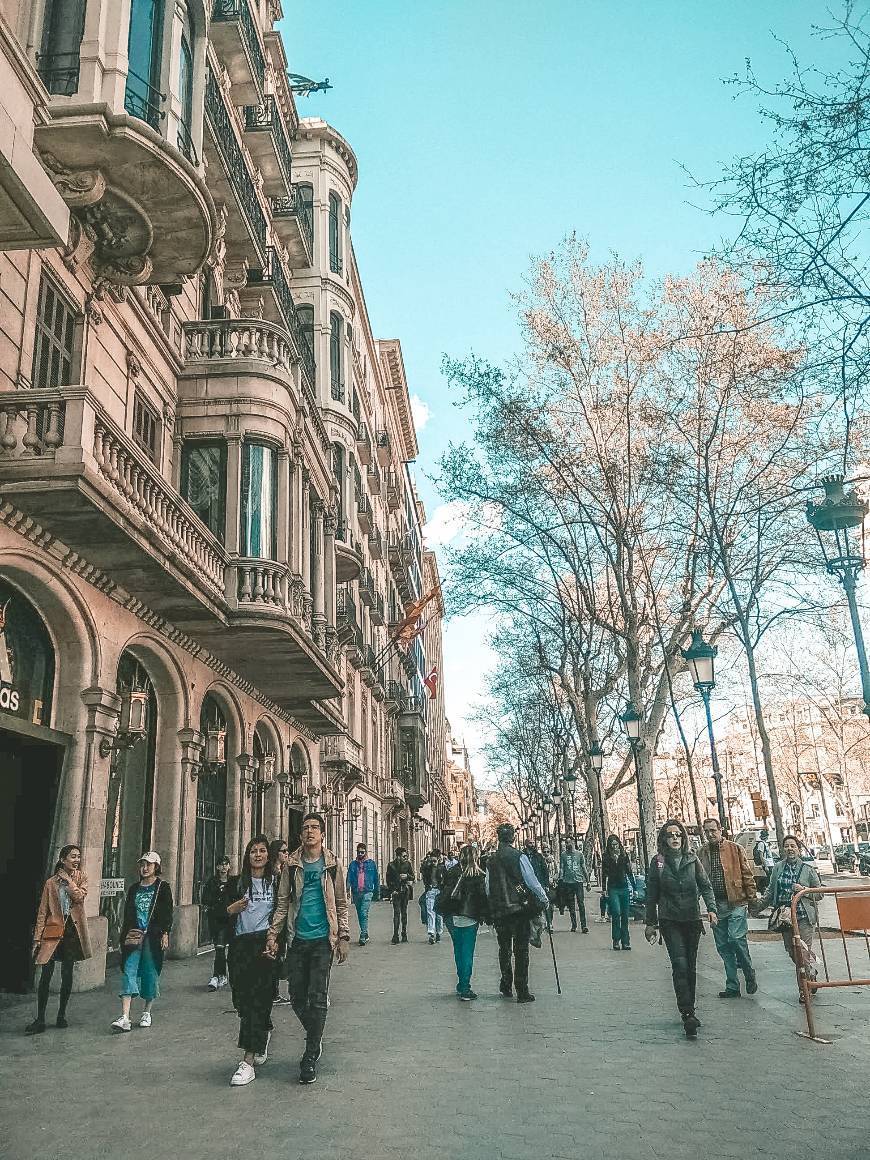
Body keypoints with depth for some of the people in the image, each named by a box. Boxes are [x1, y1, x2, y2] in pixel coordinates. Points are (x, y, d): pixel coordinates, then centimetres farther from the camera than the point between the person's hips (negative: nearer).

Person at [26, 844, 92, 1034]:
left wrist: (67, 879, -10)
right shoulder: (51, 883, 2)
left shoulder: (81, 878, 6)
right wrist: (37, 938, -2)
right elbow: (42, 912, 2)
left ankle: (61, 1016, 20)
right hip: (53, 931, -1)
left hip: (73, 931, 1)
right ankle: (40, 1020, 3)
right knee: (45, 975, -5)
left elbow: (80, 896, -14)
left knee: (67, 975, 7)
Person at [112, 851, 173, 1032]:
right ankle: (125, 1017, -13)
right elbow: (127, 914, 16)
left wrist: (165, 933, -10)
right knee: (129, 972, -9)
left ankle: (147, 1013, 20)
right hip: (134, 936, 3)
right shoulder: (134, 888, 13)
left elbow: (168, 912, -2)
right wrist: (124, 935, 12)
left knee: (151, 973, 3)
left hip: (153, 936, -3)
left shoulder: (163, 887, 1)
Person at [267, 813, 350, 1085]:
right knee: (298, 997, 7)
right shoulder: (292, 864, 4)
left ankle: (310, 1057, 4)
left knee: (317, 998, -7)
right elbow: (283, 902, 6)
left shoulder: (332, 864, 2)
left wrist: (343, 937, 0)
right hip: (297, 939, 2)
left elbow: (341, 904, 5)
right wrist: (273, 934, -2)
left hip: (323, 939, -2)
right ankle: (315, 1038, 32)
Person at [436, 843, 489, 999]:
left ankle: (461, 985, 27)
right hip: (469, 918, -4)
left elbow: (444, 893, 3)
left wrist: (443, 912, 13)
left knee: (458, 951, 18)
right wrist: (484, 915, 1)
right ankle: (465, 989, 0)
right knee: (467, 953, 2)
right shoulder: (478, 875, -9)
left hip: (452, 917, 4)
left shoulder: (451, 872, 0)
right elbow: (482, 897, -8)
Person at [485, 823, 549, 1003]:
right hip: (519, 908, -3)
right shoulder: (519, 857, -11)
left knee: (504, 948, 17)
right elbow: (532, 882, -10)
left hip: (498, 911, 4)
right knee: (521, 950, 3)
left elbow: (488, 888, 6)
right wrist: (545, 900, 4)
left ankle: (506, 986, 23)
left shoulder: (491, 860, 2)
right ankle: (522, 992, 3)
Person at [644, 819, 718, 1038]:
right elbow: (652, 895, 3)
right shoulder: (658, 862, -2)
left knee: (690, 967, 10)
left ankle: (689, 1010, 23)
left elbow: (706, 886, 3)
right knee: (680, 965, -14)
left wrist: (711, 908, -13)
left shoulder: (692, 859, 2)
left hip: (692, 920, 2)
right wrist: (650, 923, 5)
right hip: (670, 922, -2)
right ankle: (688, 1014, -15)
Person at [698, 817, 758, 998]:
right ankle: (732, 987, 16)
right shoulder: (702, 853, 8)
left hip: (736, 903, -4)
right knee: (723, 946, 6)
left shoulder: (735, 849, 1)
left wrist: (751, 898, -3)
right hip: (715, 905, 4)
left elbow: (747, 874, 2)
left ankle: (750, 975, 9)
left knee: (736, 939, -15)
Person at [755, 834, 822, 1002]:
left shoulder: (808, 869, -2)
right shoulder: (778, 868, 6)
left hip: (804, 916, -3)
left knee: (802, 952, -7)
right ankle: (810, 973, 33)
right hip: (784, 916, 4)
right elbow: (770, 891, 12)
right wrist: (758, 905, 5)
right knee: (791, 951, 7)